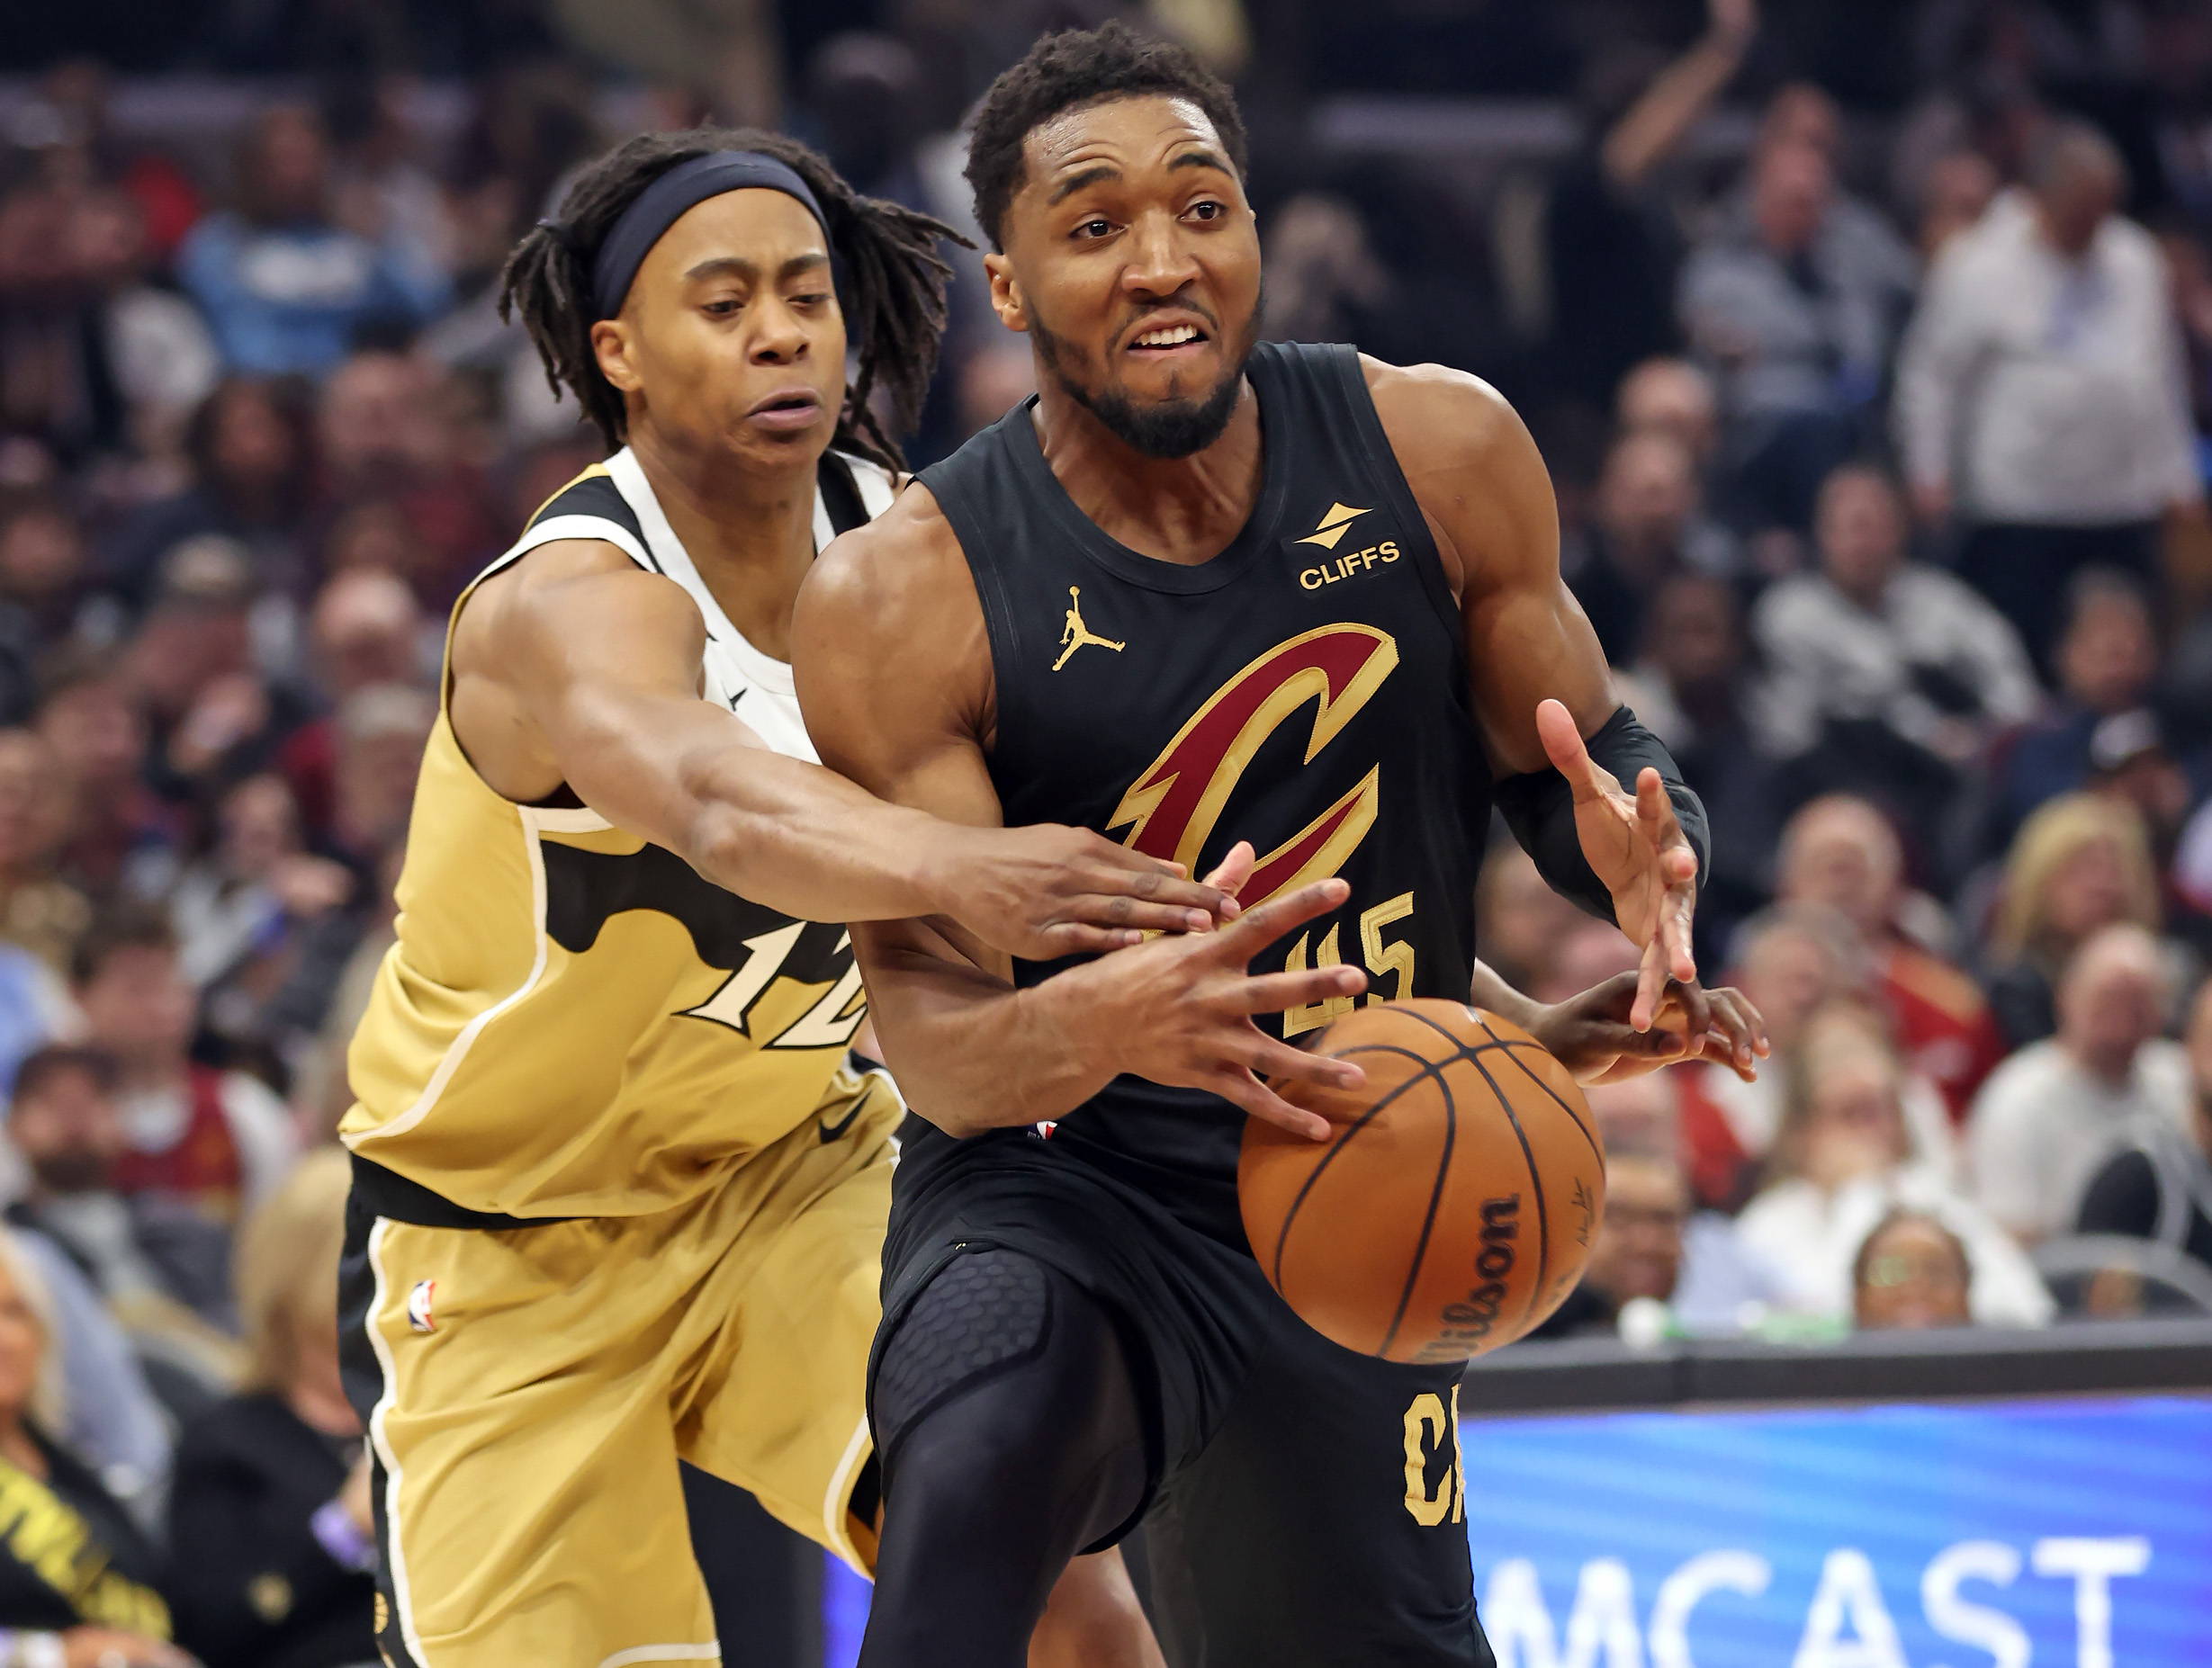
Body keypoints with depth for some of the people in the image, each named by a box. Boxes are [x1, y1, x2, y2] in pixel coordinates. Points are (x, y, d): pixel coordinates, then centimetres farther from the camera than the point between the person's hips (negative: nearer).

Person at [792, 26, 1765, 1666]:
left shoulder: (1438, 453, -7)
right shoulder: (902, 598, -17)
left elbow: (1581, 761, 7)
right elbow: (930, 1025, -18)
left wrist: (1644, 858, -19)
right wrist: (1095, 1022, -43)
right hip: (1057, 1186, -4)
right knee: (978, 1477, -38)